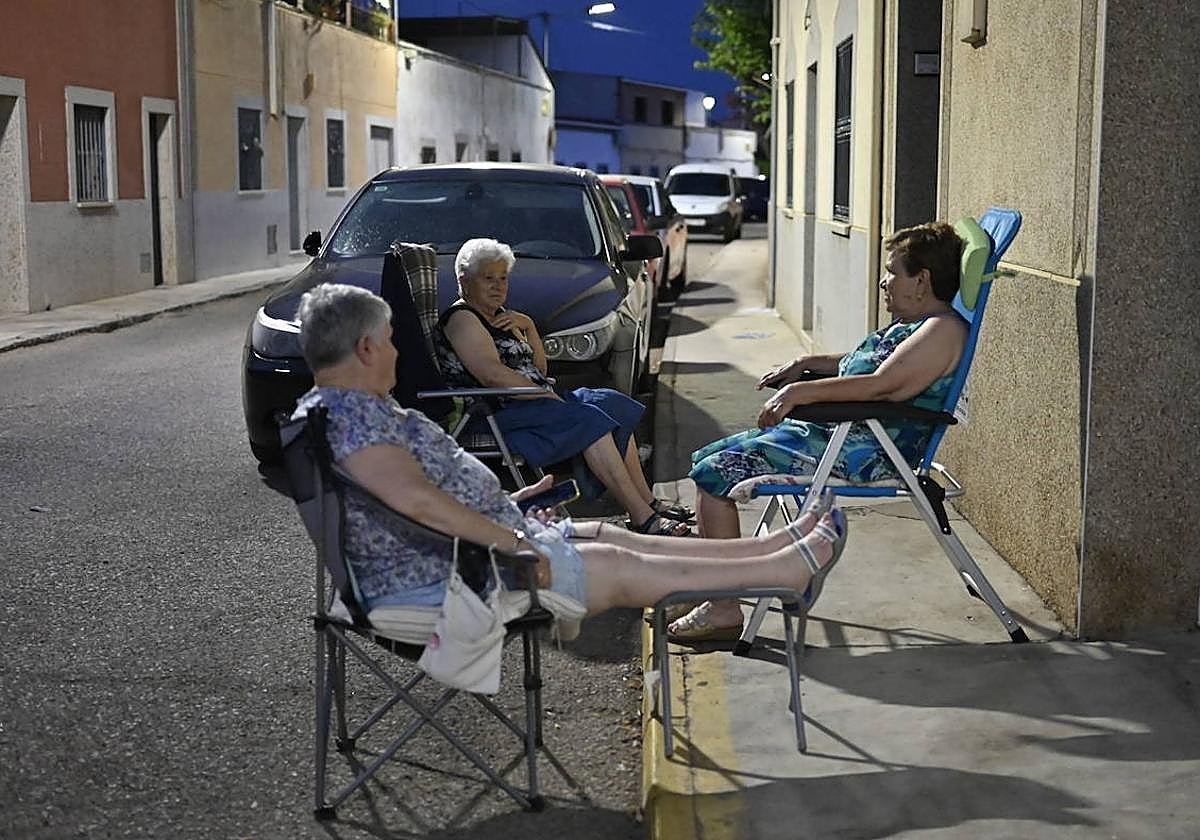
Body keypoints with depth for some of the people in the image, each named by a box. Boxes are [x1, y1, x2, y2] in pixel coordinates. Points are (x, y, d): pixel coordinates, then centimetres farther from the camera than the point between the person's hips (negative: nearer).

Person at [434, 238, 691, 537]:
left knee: (613, 404, -4)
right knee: (589, 419, -25)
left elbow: (539, 370, 22)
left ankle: (648, 501, -8)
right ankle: (641, 517, -29)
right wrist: (547, 396, -18)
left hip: (528, 401, 10)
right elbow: (492, 376, -22)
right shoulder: (461, 318, -8)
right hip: (495, 414, -10)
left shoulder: (497, 316, 22)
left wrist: (528, 327, 6)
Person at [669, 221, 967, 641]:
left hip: (862, 454, -11)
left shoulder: (943, 329, -15)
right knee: (708, 459, 11)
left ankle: (725, 609, -12)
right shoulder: (910, 325, 18)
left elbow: (881, 384, -27)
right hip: (829, 431, 11)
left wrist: (801, 392, -26)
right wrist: (805, 364, 16)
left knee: (714, 473, -15)